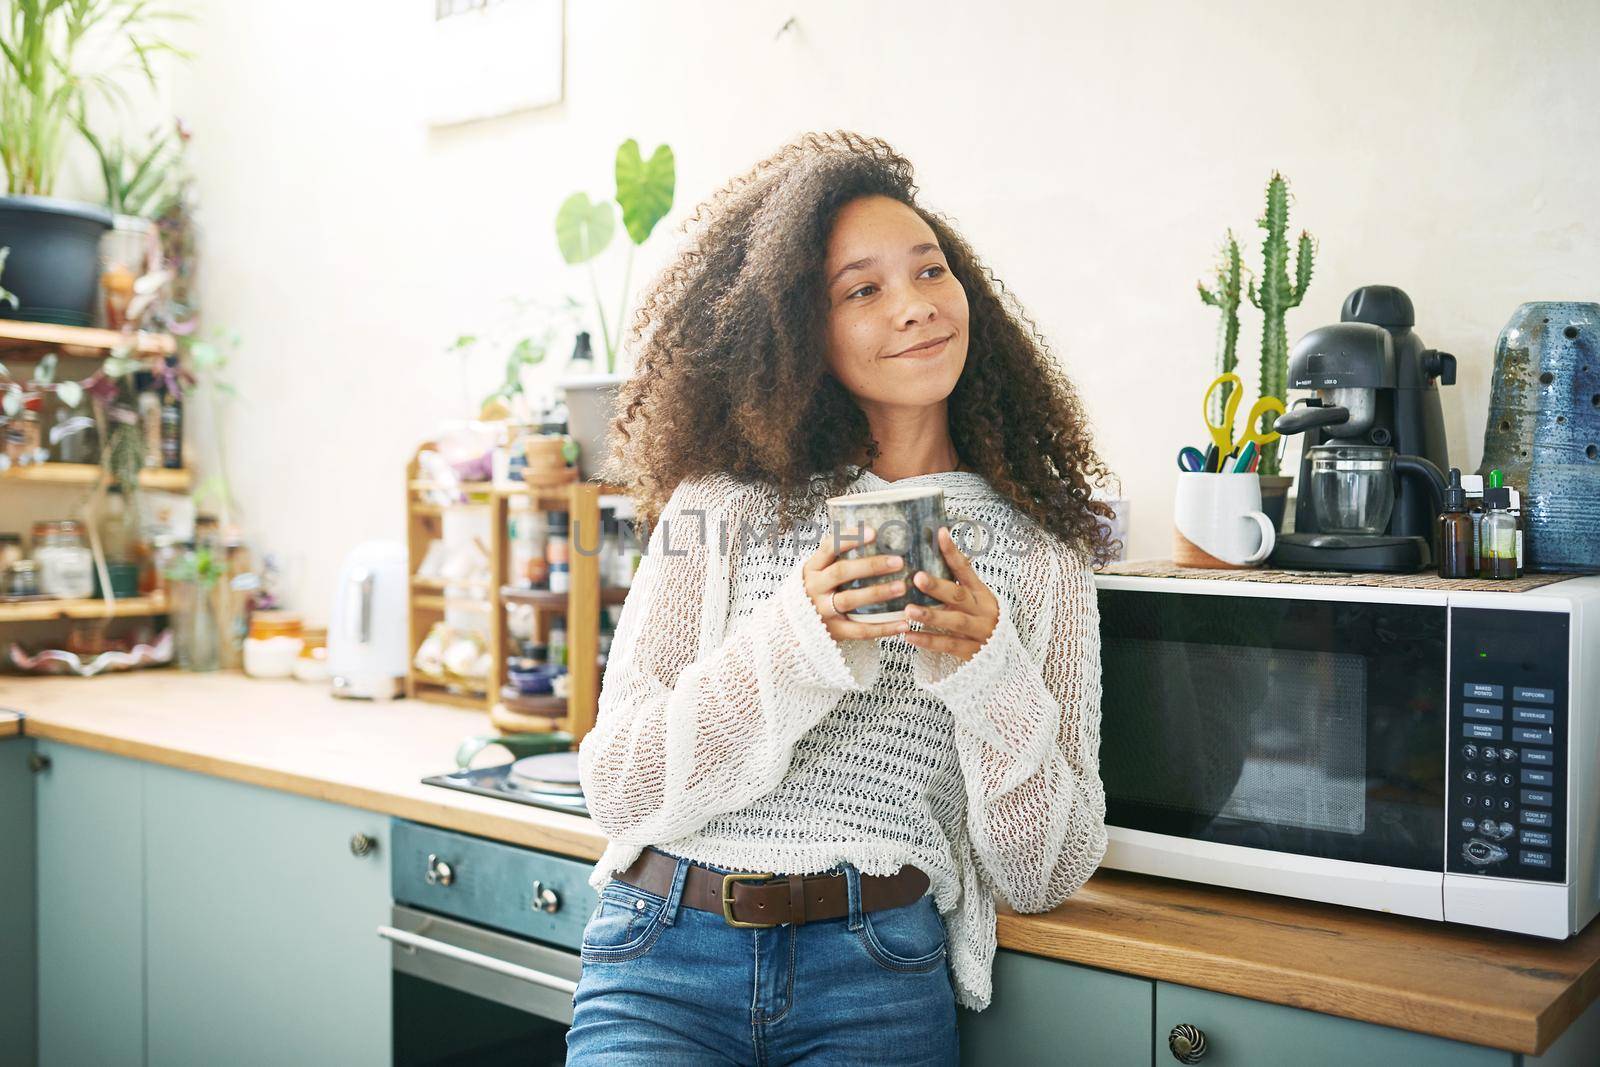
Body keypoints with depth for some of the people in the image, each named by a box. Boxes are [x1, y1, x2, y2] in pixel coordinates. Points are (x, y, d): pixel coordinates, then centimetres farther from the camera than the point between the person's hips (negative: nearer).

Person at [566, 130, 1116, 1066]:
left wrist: (989, 673, -13)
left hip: (880, 984, 2)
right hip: (667, 956, -1)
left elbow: (1045, 877, 3)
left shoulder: (1041, 557, 5)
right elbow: (617, 791, -3)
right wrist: (794, 644, -17)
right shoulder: (722, 506, 3)